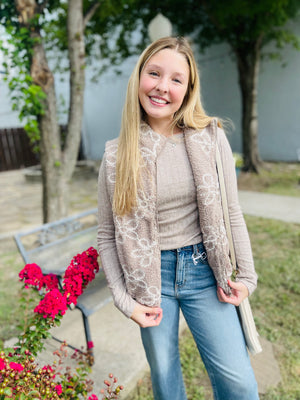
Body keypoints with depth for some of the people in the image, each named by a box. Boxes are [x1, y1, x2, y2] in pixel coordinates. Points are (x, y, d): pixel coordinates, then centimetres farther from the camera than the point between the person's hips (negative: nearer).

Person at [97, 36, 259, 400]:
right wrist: (124, 299, -4)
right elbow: (107, 235, -2)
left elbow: (231, 213, 0)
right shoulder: (116, 155, -7)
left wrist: (247, 276, 0)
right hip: (150, 276, 1)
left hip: (204, 270, 0)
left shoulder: (211, 138, -6)